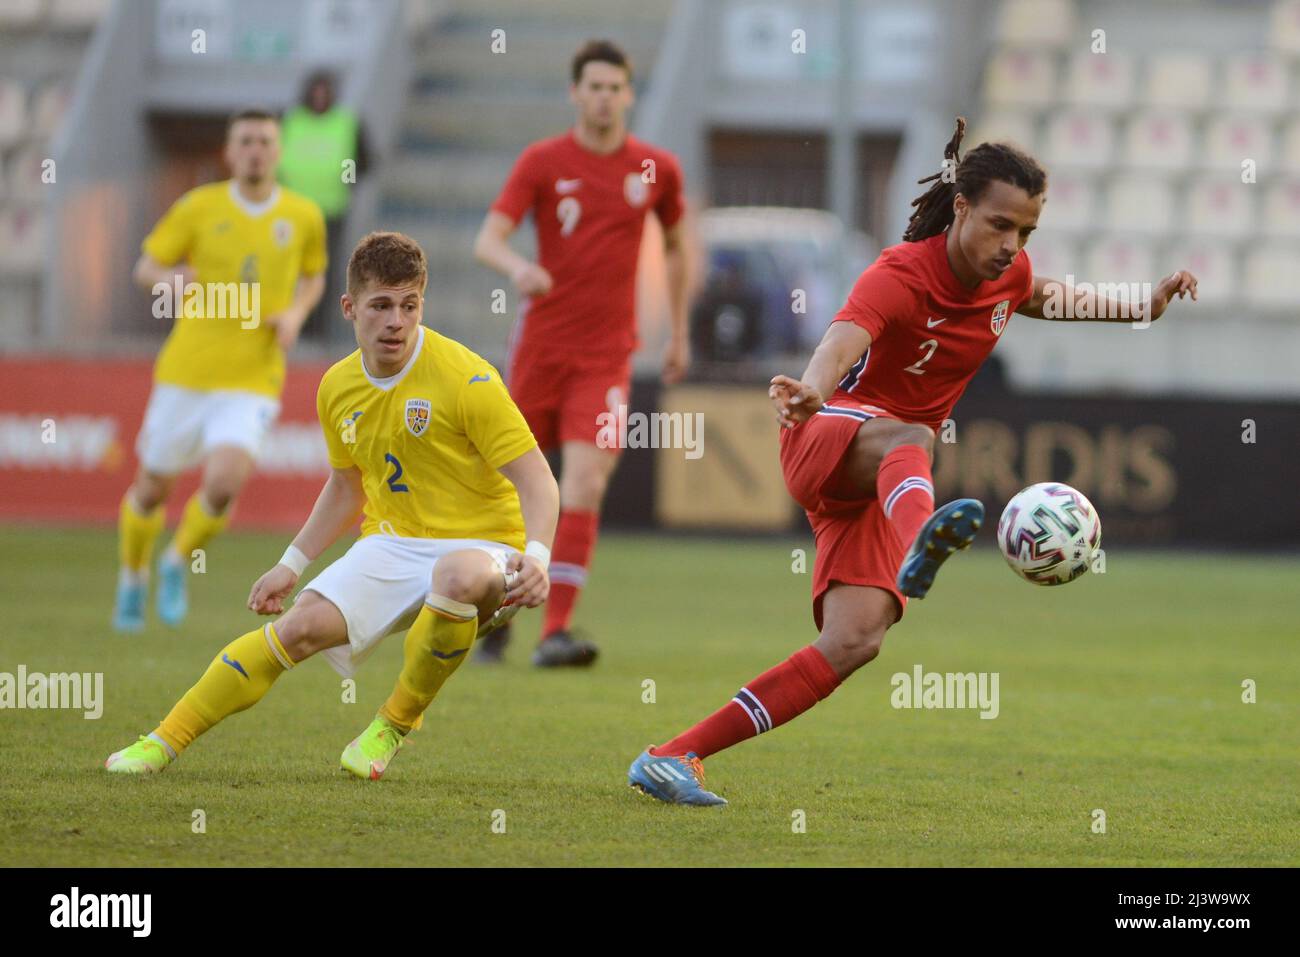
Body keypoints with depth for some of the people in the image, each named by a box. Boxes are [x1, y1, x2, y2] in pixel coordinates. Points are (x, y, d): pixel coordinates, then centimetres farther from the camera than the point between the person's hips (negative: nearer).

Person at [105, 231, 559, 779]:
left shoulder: (466, 379, -16)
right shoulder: (338, 389, 3)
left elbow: (536, 482, -17)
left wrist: (536, 556, -33)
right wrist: (291, 565, 18)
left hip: (480, 546, -5)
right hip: (392, 544, 5)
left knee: (457, 576, -40)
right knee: (301, 625, -18)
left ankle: (395, 726, -16)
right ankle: (164, 742, -8)